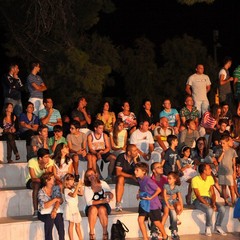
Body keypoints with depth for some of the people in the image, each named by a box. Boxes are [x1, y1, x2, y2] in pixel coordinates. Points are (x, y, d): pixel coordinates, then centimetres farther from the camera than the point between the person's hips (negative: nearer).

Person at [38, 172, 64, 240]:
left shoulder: (56, 188, 8)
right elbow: (44, 205, -13)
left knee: (59, 219, -26)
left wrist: (55, 210, -22)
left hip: (56, 211, 3)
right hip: (45, 212, -3)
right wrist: (55, 199, -14)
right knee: (49, 219, -31)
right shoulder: (41, 192, -2)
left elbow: (59, 200, -6)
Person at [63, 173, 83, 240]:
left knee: (77, 224, 10)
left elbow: (81, 193, 15)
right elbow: (73, 195, -27)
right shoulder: (66, 190, -12)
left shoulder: (74, 188, 13)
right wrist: (77, 186, -25)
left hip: (75, 208, 8)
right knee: (71, 224, -6)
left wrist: (81, 186, 2)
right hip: (70, 207, -8)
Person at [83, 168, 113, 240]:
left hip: (104, 206, 0)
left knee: (102, 209, -34)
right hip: (91, 207, 0)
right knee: (93, 209, -35)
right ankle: (92, 234, -33)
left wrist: (110, 194, -27)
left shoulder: (103, 184, 4)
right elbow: (88, 202, -10)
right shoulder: (87, 188, 0)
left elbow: (111, 195, 0)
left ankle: (105, 233, -28)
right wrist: (102, 201, -22)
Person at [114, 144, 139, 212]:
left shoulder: (136, 158, -4)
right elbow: (118, 172, -23)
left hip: (132, 177, 4)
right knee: (121, 179, -39)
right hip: (122, 176, -4)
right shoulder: (121, 157, -17)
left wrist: (135, 160, -20)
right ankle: (118, 204, -42)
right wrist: (132, 176, -27)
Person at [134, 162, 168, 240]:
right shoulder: (140, 180, -1)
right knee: (140, 219, -7)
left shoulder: (148, 180, -24)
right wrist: (139, 194, 5)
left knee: (156, 222, 7)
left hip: (153, 204, -7)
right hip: (144, 203, 7)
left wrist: (151, 198, -20)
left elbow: (158, 190, -20)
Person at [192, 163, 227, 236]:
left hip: (208, 198, 6)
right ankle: (208, 227, -9)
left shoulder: (210, 178, 3)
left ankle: (218, 226, 0)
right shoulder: (195, 179, -15)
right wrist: (208, 205, -26)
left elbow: (213, 193, 3)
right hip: (198, 200, -6)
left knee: (222, 209, -20)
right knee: (209, 210, -35)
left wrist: (213, 204, -16)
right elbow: (198, 196, -18)